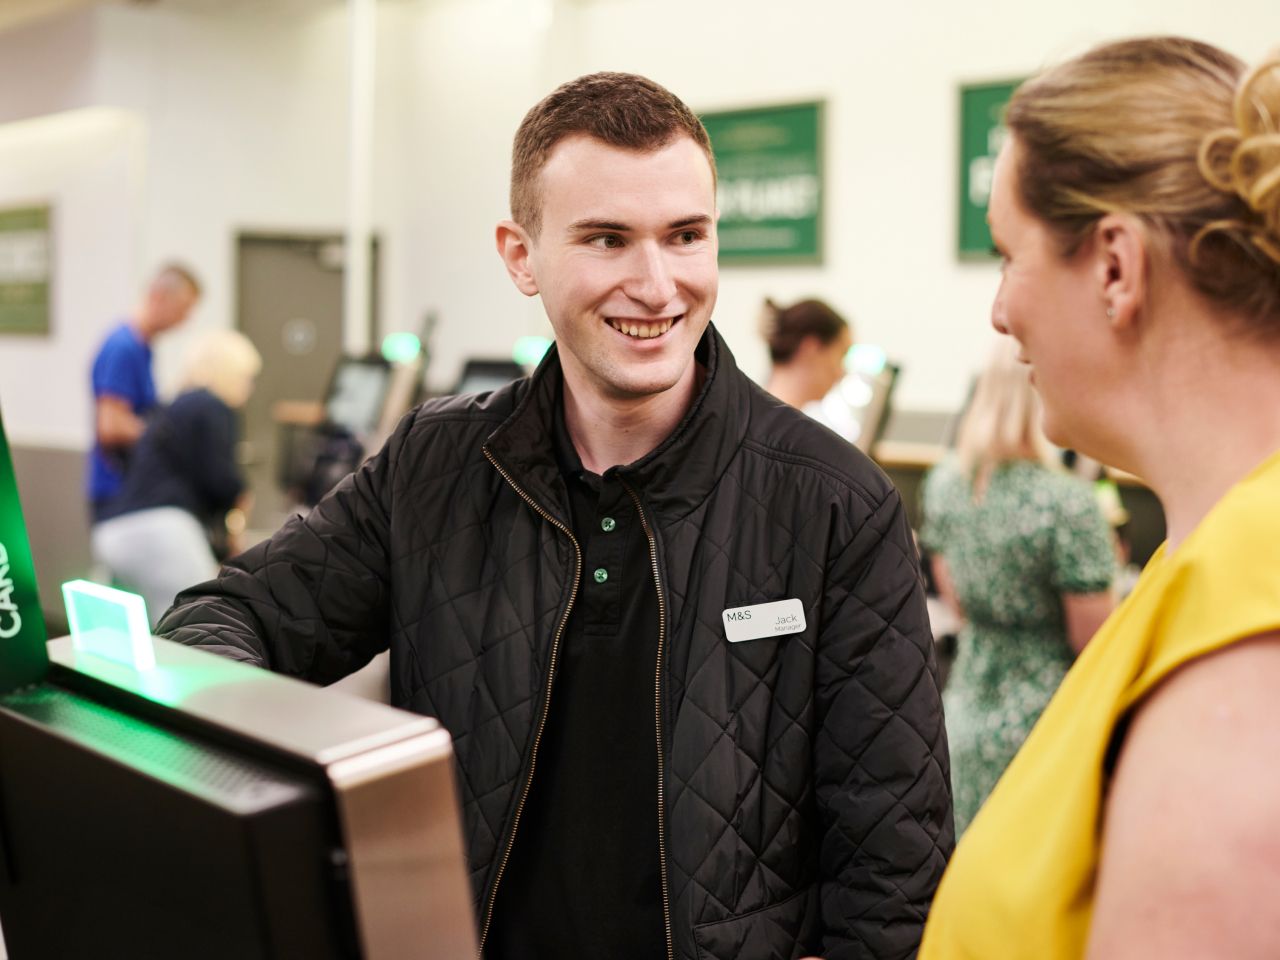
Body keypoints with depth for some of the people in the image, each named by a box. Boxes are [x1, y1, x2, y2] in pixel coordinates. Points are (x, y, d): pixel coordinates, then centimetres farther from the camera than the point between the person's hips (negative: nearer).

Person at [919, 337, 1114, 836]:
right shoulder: (1069, 502, -21)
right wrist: (1101, 564, 1)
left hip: (968, 707, 6)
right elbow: (1093, 638, -14)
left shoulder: (944, 481, 0)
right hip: (1046, 722, -6)